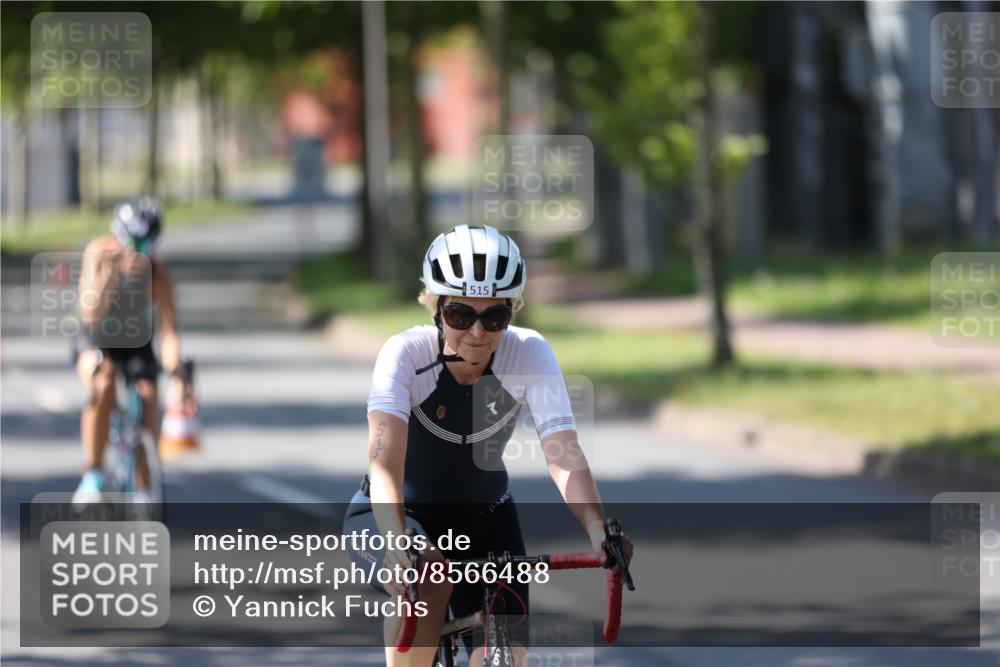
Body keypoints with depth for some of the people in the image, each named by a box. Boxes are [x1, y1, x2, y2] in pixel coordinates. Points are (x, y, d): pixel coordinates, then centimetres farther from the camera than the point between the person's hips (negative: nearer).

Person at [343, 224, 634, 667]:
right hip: (395, 513, -3)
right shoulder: (405, 354, -26)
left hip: (483, 518, 3)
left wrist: (598, 531, -48)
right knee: (429, 579, -36)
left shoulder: (530, 354, -19)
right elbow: (385, 461, -38)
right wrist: (396, 543, -56)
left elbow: (563, 453, -30)